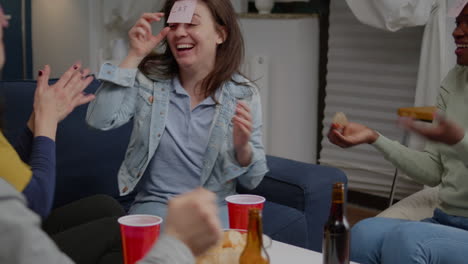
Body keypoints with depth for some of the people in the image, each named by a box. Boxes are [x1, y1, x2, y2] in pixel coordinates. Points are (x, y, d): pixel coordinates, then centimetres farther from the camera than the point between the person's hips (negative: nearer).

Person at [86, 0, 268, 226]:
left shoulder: (244, 95, -4)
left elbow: (252, 180, 0)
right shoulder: (149, 78, -1)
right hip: (154, 205, 0)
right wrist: (134, 56, -15)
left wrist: (242, 147, -23)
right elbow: (99, 120, -18)